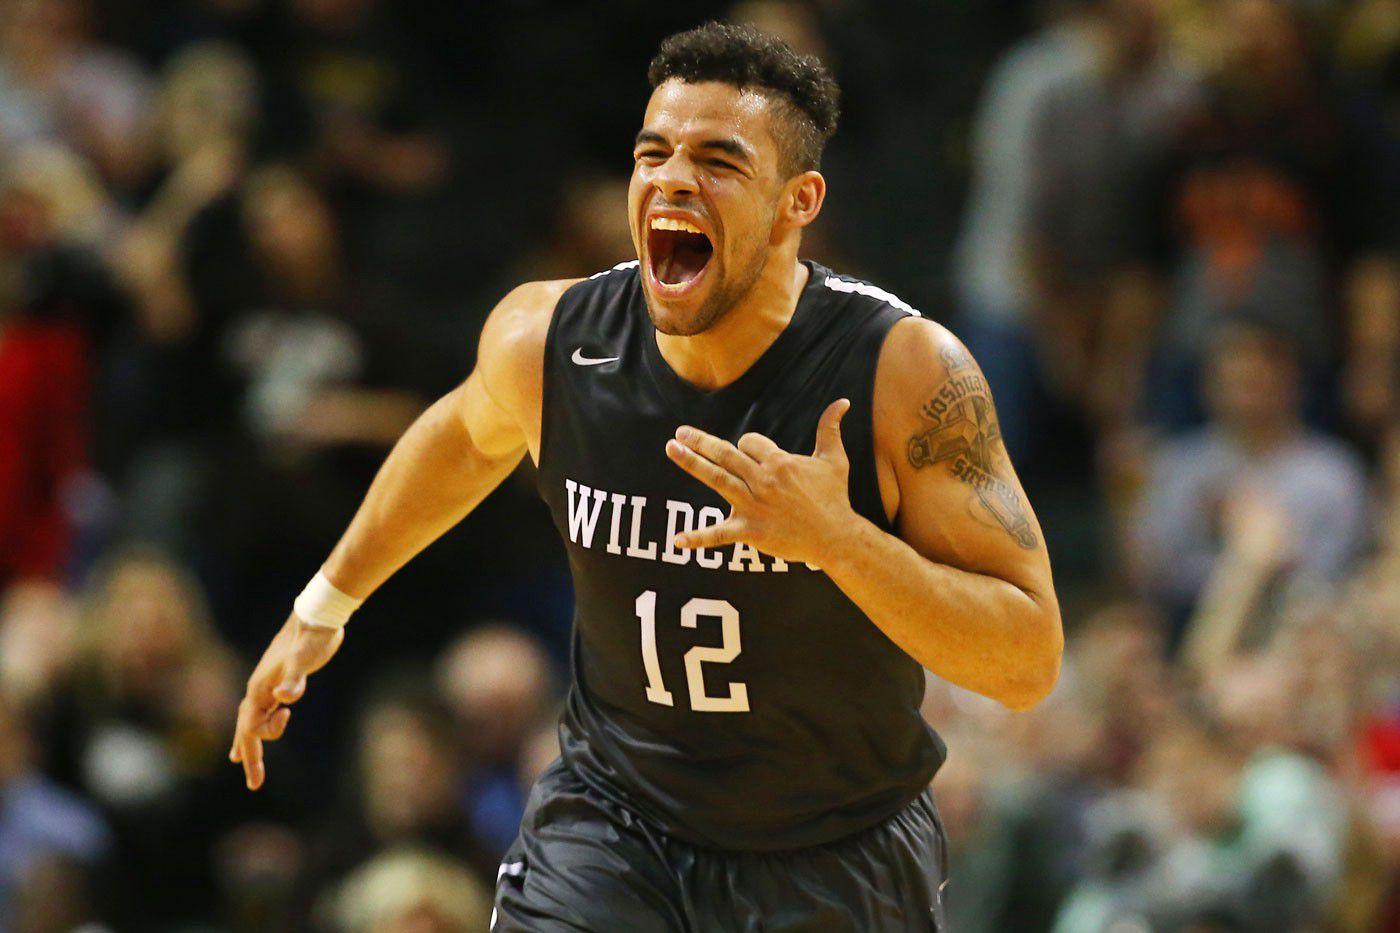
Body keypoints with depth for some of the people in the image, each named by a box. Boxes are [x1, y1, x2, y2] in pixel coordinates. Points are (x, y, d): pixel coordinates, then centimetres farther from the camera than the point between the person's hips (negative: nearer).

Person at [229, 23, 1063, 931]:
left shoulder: (908, 371, -22)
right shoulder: (548, 339, -12)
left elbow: (1031, 662, -22)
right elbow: (469, 434, 14)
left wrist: (837, 536, -35)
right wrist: (327, 604, 24)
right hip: (614, 816, 1)